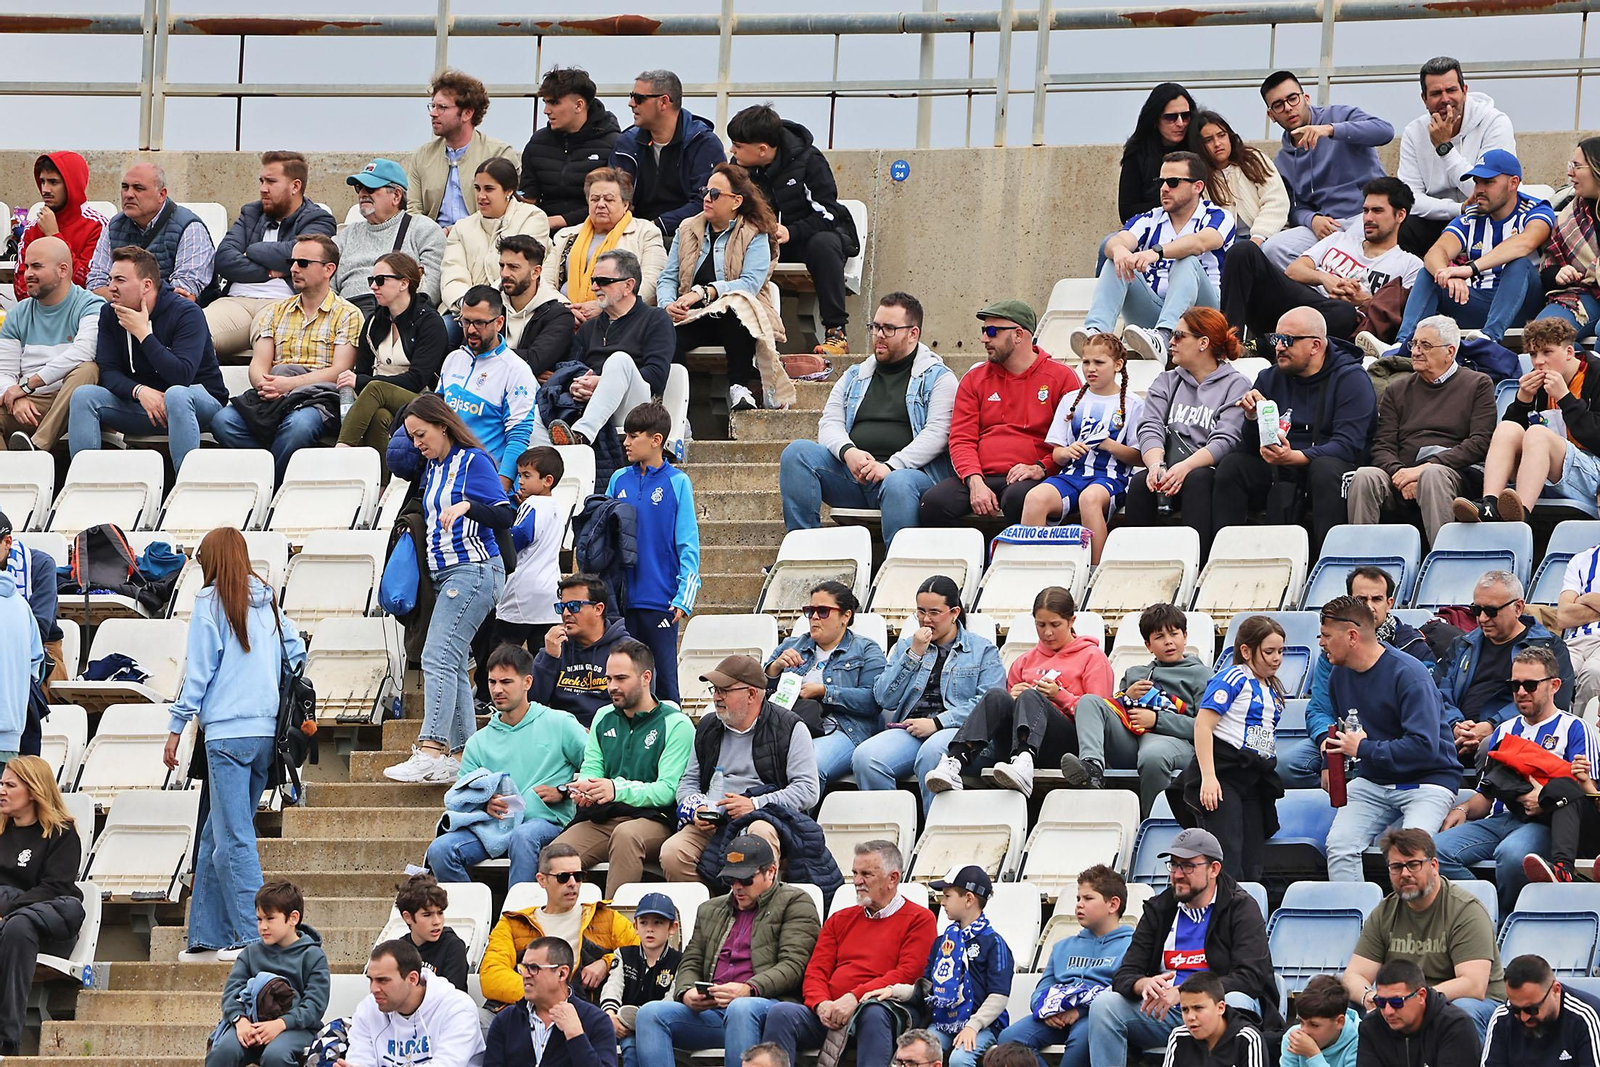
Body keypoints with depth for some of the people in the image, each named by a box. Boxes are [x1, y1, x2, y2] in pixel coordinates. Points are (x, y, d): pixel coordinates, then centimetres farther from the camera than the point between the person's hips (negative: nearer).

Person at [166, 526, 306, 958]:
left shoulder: (211, 602, -4)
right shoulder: (267, 602, 12)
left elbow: (198, 671, -6)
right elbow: (296, 654, 16)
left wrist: (176, 728, -1)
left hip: (227, 731, -6)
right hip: (267, 731, 6)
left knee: (233, 837, -6)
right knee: (216, 836, 12)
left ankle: (253, 934, -12)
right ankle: (208, 937, 12)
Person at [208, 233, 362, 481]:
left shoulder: (347, 314, 8)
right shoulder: (276, 312, 24)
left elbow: (339, 372, -3)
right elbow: (258, 364, 14)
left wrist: (288, 384, -15)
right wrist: (264, 384, -12)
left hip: (315, 397, -4)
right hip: (272, 396, 4)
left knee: (298, 424, -40)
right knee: (222, 421, -27)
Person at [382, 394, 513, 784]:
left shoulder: (472, 462, -8)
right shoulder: (431, 468, 16)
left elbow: (504, 517, -16)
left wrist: (467, 506, -31)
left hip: (473, 570, -9)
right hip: (446, 576, 9)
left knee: (438, 658, -18)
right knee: (452, 665, 5)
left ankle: (431, 751, -27)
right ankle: (461, 755, 5)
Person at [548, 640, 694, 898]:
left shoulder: (675, 724, 1)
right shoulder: (604, 719, 21)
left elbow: (668, 789, -8)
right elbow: (591, 768, 18)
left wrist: (618, 790, -24)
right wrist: (584, 787, -8)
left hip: (651, 819, -5)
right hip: (600, 818, 5)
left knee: (626, 835, -41)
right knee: (554, 855, -25)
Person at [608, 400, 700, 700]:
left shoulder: (677, 483, -4)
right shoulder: (619, 480, 8)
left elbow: (687, 546, -5)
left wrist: (683, 599, -11)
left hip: (660, 599, -4)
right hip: (620, 598, 4)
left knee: (664, 677, -1)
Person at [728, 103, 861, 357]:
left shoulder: (809, 161, -19)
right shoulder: (740, 166, -5)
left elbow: (827, 214, -21)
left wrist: (791, 232, -38)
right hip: (766, 240, 4)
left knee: (823, 244, -40)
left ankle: (836, 331, -35)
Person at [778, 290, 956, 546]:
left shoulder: (938, 378, 10)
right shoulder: (855, 376, 26)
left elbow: (937, 432, -5)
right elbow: (830, 423, 14)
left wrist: (891, 466, -19)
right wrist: (848, 452, -11)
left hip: (909, 470, -5)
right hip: (852, 474, 5)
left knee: (899, 485, -41)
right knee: (797, 452, -18)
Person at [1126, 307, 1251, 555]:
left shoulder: (1236, 385, 6)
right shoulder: (1166, 382, 22)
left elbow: (1225, 441, -8)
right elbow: (1150, 429, 4)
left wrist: (1185, 467, -25)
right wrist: (1156, 466, -19)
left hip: (1208, 472, -3)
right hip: (1169, 476, 3)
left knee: (1197, 479, -37)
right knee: (1139, 483, -29)